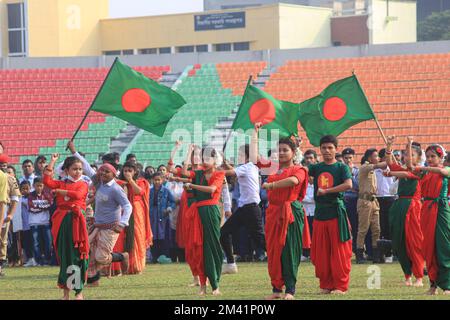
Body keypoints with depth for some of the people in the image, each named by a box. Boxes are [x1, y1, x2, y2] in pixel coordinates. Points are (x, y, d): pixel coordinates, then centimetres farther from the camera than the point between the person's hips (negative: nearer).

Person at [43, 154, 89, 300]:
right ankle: (66, 290, 12)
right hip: (62, 222, 3)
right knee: (64, 255, 5)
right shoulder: (61, 184, 14)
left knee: (77, 255, -4)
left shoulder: (82, 185, 6)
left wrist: (60, 191, -6)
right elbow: (47, 181, -3)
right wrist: (52, 162, -1)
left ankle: (79, 291, 2)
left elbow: (77, 194, -15)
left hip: (76, 221, -3)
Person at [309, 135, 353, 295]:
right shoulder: (316, 168, 13)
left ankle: (340, 285, 0)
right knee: (321, 253, 5)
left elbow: (348, 185, -17)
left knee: (339, 252, -4)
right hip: (320, 214, 4)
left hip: (336, 213, -4)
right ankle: (325, 285, 14)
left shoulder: (342, 167, -1)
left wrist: (326, 191, -17)